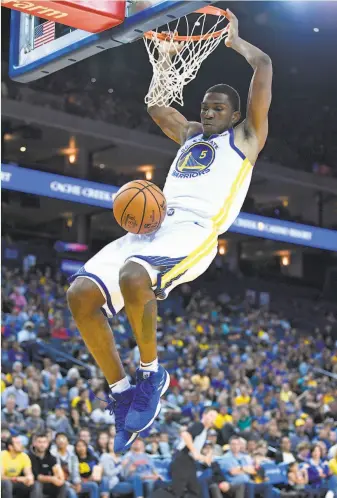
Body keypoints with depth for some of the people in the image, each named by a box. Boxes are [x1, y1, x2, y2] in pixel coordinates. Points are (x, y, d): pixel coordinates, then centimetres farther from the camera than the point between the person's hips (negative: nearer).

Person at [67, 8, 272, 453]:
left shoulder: (245, 136, 16)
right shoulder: (189, 134, 33)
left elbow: (264, 67, 11)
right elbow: (154, 105, 43)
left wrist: (235, 41, 26)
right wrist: (164, 57, 40)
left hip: (196, 230, -7)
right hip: (151, 227, 7)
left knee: (133, 276, -38)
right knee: (81, 293, -15)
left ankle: (151, 372, -14)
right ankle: (122, 392, -5)